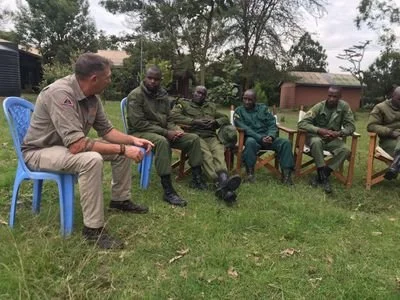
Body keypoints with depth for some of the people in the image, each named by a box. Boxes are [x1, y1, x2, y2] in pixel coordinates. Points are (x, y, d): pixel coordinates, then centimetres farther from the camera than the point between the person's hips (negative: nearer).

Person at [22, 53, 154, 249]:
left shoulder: (91, 96, -5)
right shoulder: (61, 93, -31)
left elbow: (106, 130, 3)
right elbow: (77, 145, -38)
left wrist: (133, 140, -13)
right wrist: (122, 149, -34)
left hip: (70, 145, 9)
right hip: (41, 151, -8)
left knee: (124, 147, 2)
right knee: (91, 159, -37)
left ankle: (120, 200, 19)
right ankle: (93, 228, -23)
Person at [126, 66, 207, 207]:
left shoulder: (163, 95, 8)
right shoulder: (136, 95, -12)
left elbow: (168, 119, 13)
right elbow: (138, 123, -20)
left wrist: (176, 130, -11)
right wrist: (165, 132, -23)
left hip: (162, 132, 7)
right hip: (140, 133, -7)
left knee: (194, 138, -6)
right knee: (162, 141, -41)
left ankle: (196, 178, 1)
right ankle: (168, 191, -39)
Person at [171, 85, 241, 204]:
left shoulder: (211, 106, 33)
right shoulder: (183, 103, 20)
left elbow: (225, 118, 28)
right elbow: (174, 116, 1)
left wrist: (215, 122, 4)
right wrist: (194, 121, -6)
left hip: (211, 136, 4)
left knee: (219, 152, -33)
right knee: (206, 155, -36)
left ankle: (223, 180, -58)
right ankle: (221, 184, -56)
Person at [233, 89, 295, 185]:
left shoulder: (263, 108, 14)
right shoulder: (239, 111, 4)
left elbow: (272, 124, 7)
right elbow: (244, 129, -11)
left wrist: (270, 136, -16)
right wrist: (260, 138, -22)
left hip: (267, 137, 3)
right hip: (252, 137, -3)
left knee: (285, 142, -21)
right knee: (250, 142, -38)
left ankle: (286, 174, -22)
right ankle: (250, 172, -25)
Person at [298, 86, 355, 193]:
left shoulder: (344, 106, -8)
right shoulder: (319, 106, -14)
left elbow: (351, 126, -7)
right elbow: (301, 123, -21)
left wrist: (338, 133, -28)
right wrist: (320, 130, -34)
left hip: (332, 139, 3)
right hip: (316, 136, -2)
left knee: (345, 150, -26)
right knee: (316, 142, -37)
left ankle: (321, 175, -19)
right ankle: (324, 177, -29)